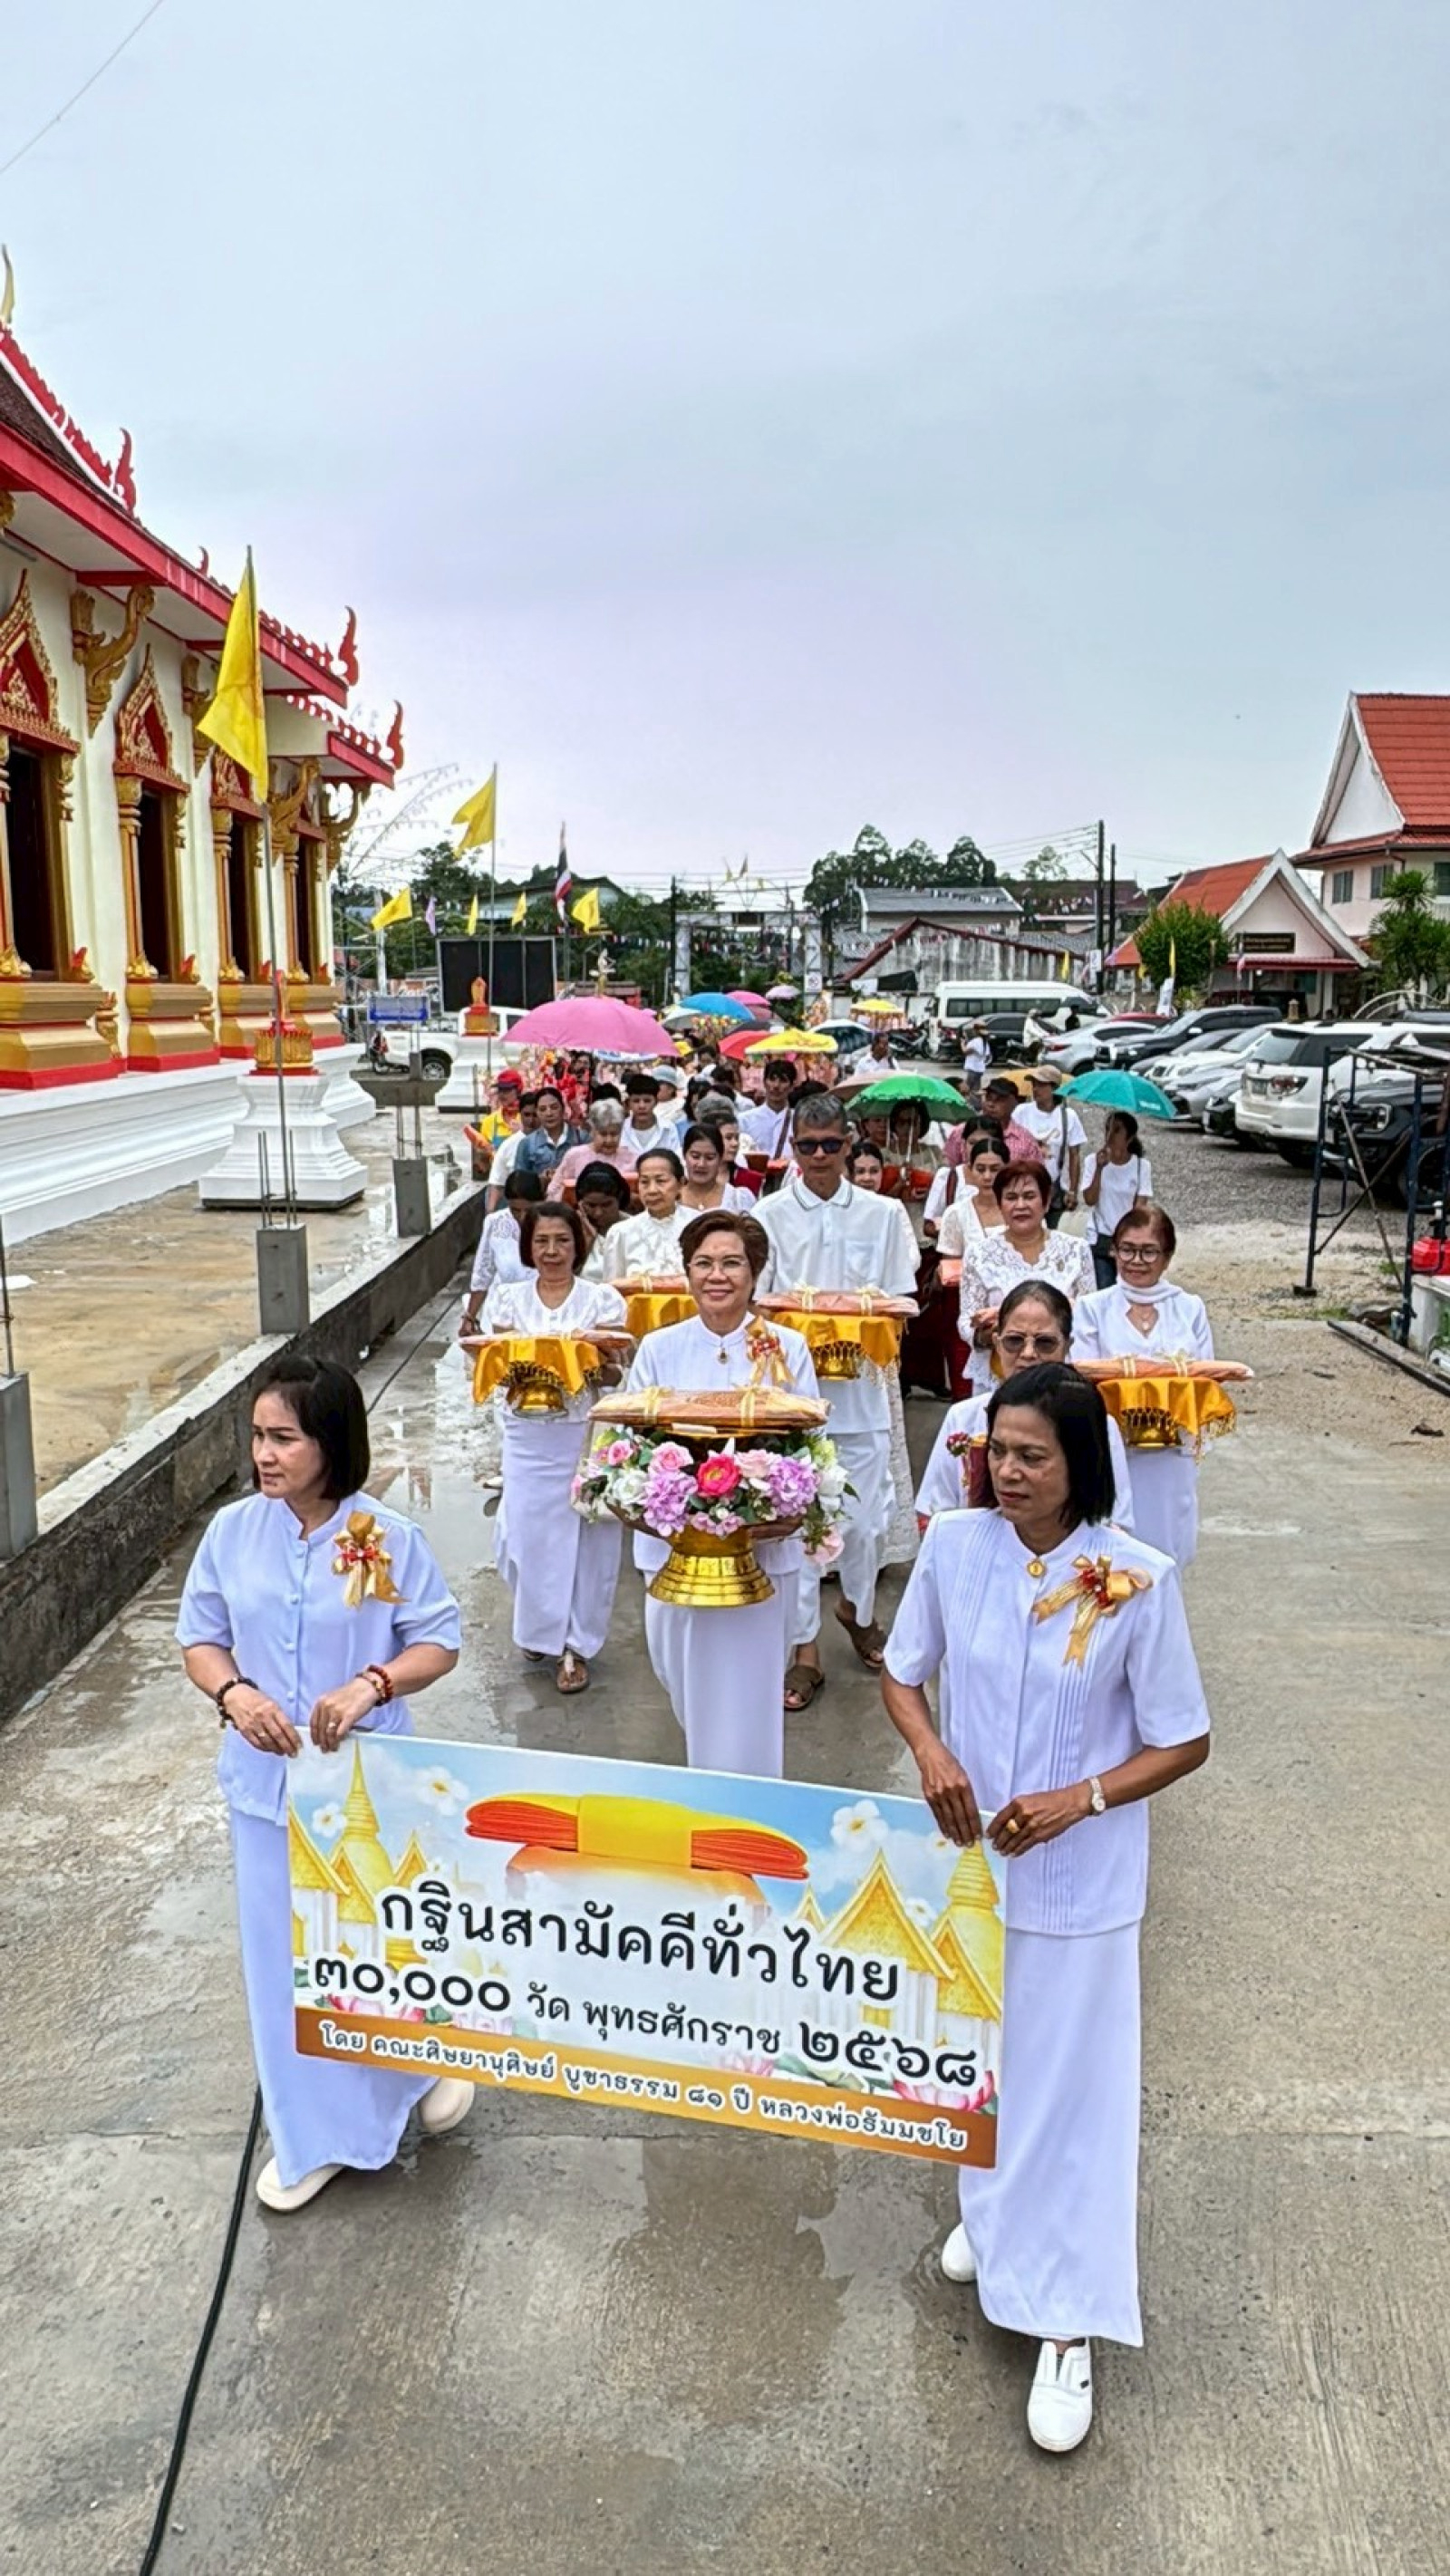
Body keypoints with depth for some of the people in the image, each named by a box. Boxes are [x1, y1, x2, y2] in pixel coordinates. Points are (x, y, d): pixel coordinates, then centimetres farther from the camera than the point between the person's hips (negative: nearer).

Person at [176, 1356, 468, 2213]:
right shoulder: (233, 1532, -6)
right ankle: (314, 2135, 34)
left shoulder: (389, 1537, -14)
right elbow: (200, 1636, 3)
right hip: (268, 1778, 3)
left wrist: (373, 1684, -25)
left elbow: (439, 1642, -8)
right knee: (286, 1956, 13)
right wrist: (233, 1692, -17)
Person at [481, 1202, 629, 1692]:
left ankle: (575, 1644, 14)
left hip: (586, 1434, -1)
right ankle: (539, 1629, 27)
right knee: (528, 1532, 3)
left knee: (585, 1537, 1)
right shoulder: (509, 1300, 7)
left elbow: (614, 1373, -2)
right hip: (527, 1436, 2)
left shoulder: (602, 1299, 2)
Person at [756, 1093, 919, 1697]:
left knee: (866, 1515, 7)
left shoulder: (882, 1214, 5)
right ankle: (805, 1650, 11)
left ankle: (857, 1607, 37)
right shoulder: (772, 1215, 2)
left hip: (860, 1384, 1)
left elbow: (899, 1302, 7)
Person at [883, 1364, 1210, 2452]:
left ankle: (1067, 2323, 22)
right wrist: (930, 1751, -16)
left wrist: (1080, 1799, -22)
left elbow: (1183, 1743, -9)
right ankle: (993, 2210, 49)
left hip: (1079, 1879, -3)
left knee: (1071, 2078, 6)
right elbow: (902, 1670, 3)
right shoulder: (954, 1544, -11)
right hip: (968, 1855, 4)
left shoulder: (1138, 1580, -19)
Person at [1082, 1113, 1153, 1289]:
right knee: (1104, 1291, -8)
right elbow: (1090, 1200, -11)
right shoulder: (1093, 1161, -3)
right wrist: (1099, 1168, -20)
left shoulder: (1142, 1165, -3)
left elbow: (1139, 1207, -5)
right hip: (1099, 1240, 0)